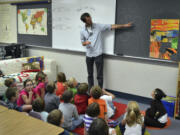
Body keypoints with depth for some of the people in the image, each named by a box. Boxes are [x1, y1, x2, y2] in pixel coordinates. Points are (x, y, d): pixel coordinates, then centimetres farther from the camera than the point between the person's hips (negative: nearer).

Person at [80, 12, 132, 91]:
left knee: (99, 75, 0)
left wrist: (124, 25, -7)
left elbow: (111, 27, -4)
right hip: (89, 55, 3)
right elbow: (83, 43, 10)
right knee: (90, 74, 13)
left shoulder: (98, 26, -5)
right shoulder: (82, 31, 1)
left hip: (98, 54, -3)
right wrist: (85, 43, -15)